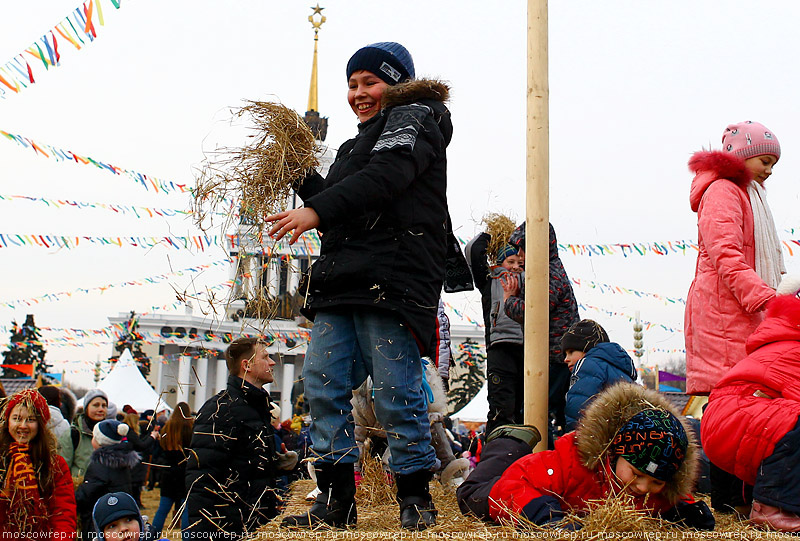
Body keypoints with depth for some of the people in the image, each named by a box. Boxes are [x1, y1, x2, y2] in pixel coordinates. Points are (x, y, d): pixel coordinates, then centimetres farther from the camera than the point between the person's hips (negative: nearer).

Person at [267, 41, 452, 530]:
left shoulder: (414, 116, 6)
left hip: (393, 276, -9)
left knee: (395, 390, -10)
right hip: (341, 279, 9)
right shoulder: (360, 142, 32)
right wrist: (305, 181, 16)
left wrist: (317, 211, -21)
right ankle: (337, 499, 4)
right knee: (323, 383, 0)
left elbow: (384, 176, -14)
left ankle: (417, 498, 2)